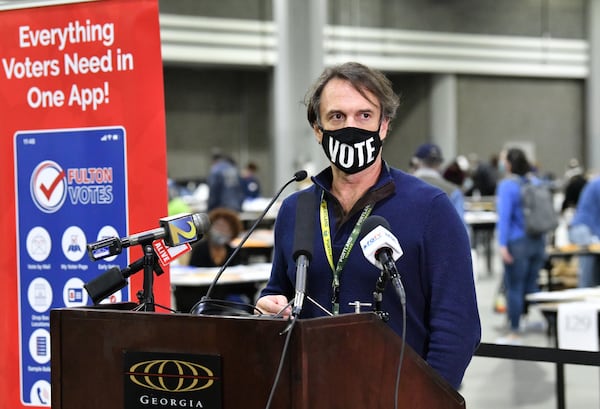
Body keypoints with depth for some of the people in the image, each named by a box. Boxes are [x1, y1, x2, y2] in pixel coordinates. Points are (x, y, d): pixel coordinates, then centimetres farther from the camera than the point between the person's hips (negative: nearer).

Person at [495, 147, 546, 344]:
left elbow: (505, 215, -17)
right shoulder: (536, 182, 9)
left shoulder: (507, 185, -12)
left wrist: (503, 244, -18)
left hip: (517, 242, -6)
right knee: (531, 284, 16)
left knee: (514, 287, 1)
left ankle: (514, 333, 5)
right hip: (538, 240, 6)